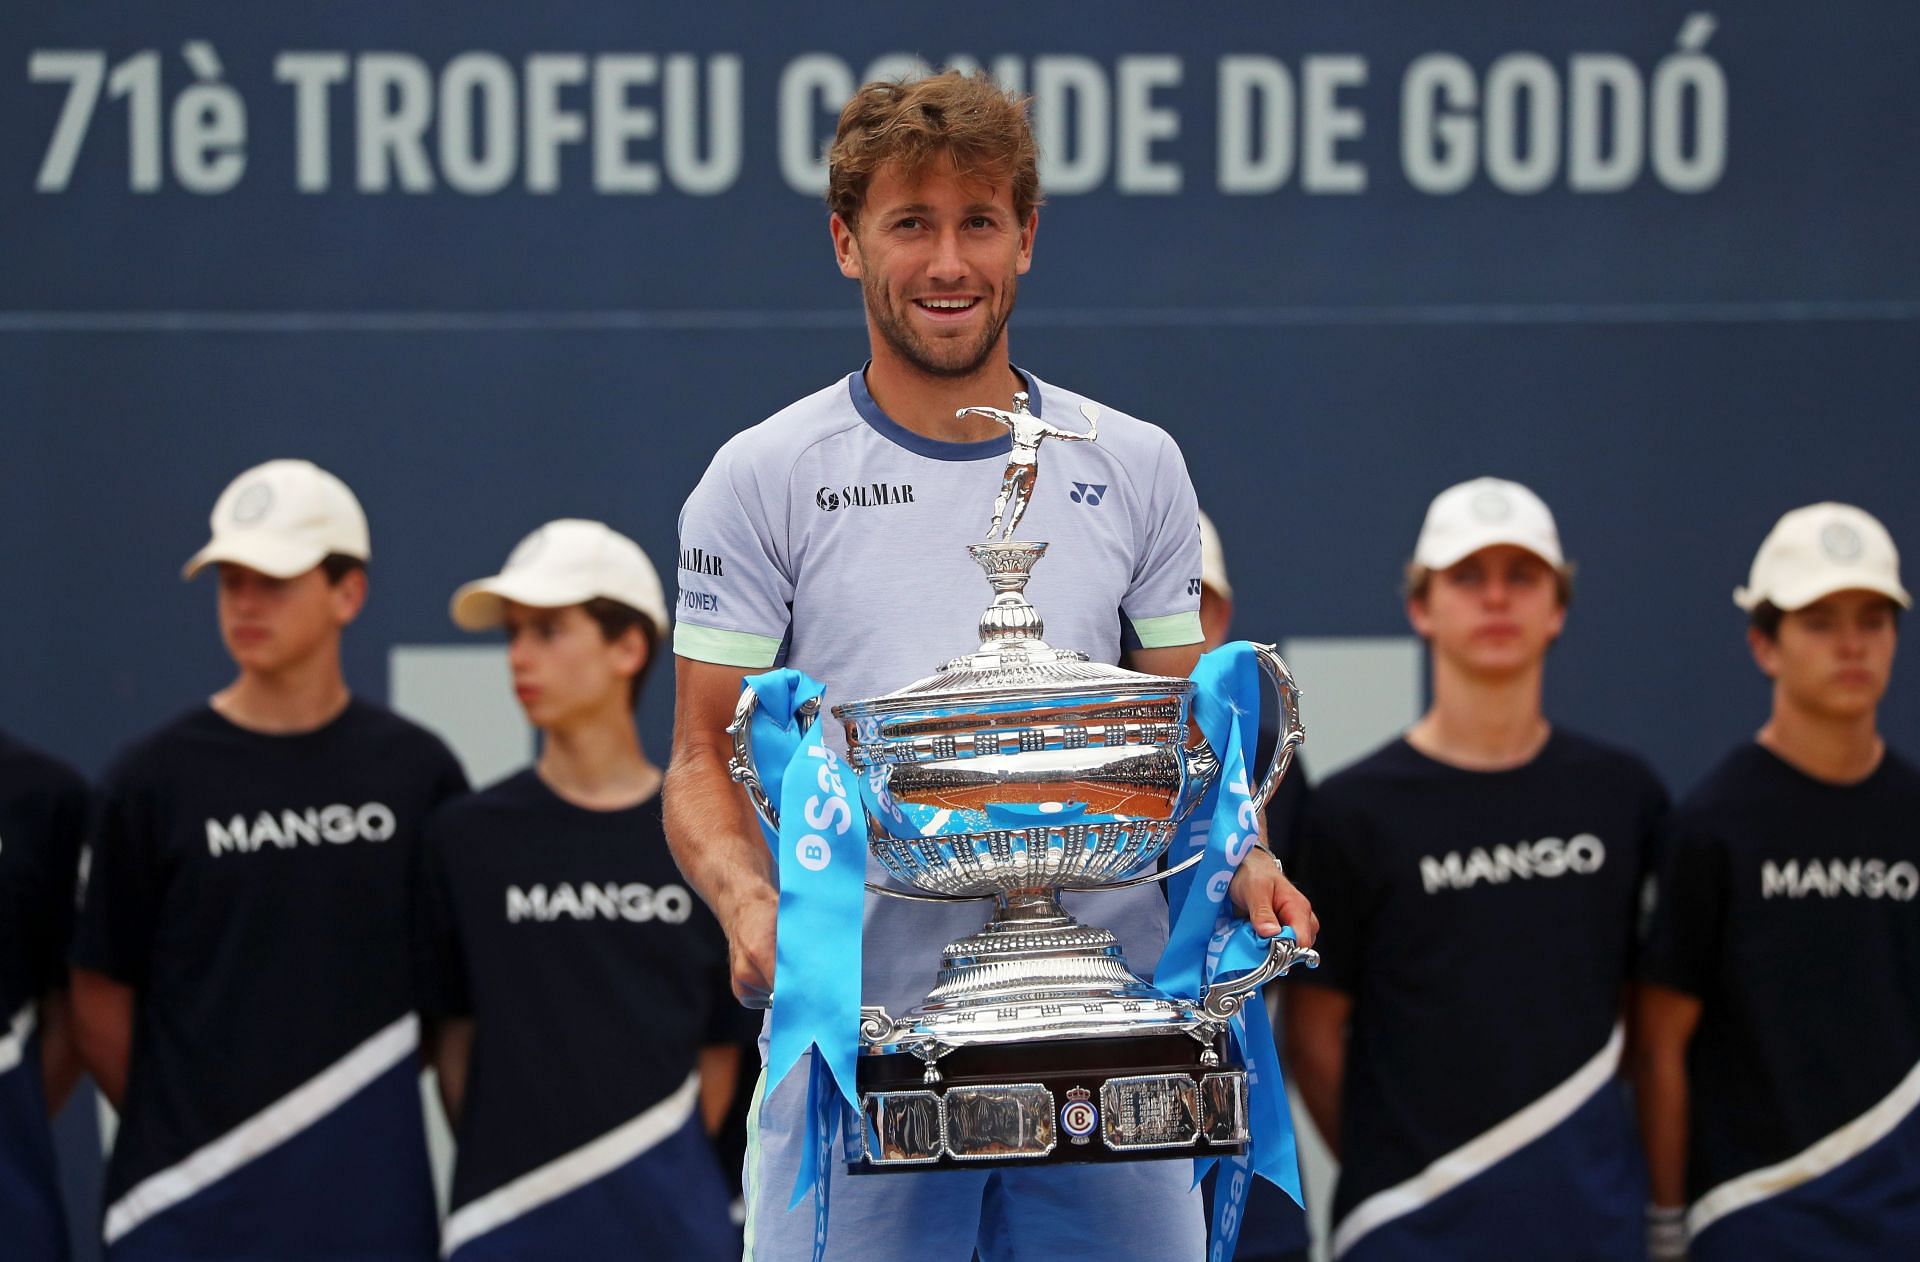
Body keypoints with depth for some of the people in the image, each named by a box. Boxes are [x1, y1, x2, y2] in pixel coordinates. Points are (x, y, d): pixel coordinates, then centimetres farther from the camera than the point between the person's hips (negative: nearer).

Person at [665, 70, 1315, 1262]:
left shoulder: (1135, 467, 12)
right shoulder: (764, 479, 4)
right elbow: (706, 759, 3)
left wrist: (1248, 867, -4)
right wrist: (748, 902, -17)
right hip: (855, 1020, -2)